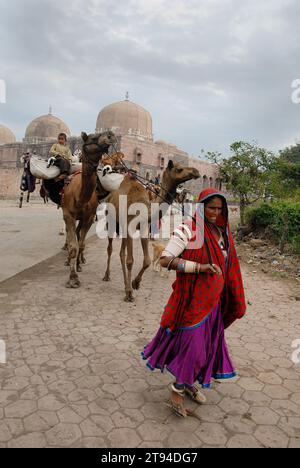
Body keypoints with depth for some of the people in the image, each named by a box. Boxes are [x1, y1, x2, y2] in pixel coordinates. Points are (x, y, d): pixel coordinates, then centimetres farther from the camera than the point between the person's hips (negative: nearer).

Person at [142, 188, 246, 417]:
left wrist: (234, 300, 14)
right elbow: (165, 260, -25)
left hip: (214, 300, 7)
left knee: (207, 343, 18)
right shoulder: (188, 230, -17)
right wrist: (200, 267, -30)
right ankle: (178, 389, 26)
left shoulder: (222, 232, 5)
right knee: (192, 344, 0)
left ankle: (189, 382, 41)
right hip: (193, 298, -7)